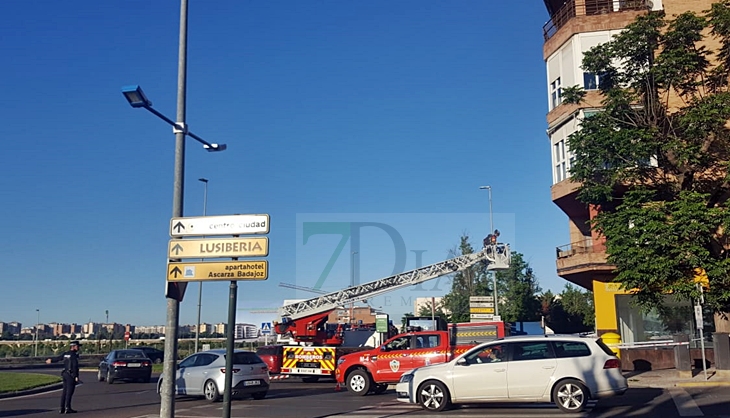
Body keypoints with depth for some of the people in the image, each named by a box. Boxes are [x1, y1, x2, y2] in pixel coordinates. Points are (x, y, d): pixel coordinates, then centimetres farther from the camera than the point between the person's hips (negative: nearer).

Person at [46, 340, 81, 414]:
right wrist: (76, 376, -21)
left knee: (65, 391, 11)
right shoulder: (74, 355, -14)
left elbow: (58, 358, 26)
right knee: (69, 392, -7)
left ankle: (62, 408, 13)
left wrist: (51, 360, 46)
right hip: (71, 375, -8)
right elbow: (75, 366, -21)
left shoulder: (66, 354, 11)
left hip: (65, 374, 8)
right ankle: (67, 408, -8)